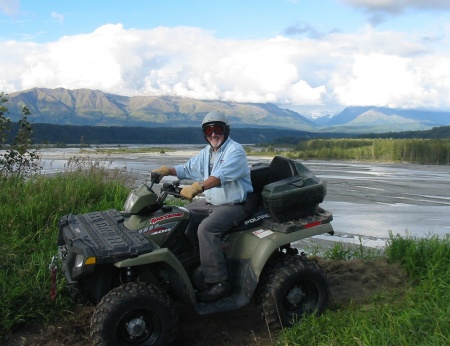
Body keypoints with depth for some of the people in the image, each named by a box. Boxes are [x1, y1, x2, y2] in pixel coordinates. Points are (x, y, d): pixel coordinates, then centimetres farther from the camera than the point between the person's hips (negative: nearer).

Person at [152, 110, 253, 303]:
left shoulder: (235, 150, -16)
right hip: (211, 202, 9)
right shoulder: (207, 152, 13)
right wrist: (166, 170, -1)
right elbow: (187, 169, 17)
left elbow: (221, 175, -33)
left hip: (234, 205, -9)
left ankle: (218, 282, -27)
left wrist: (198, 187, -48)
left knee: (206, 228, -31)